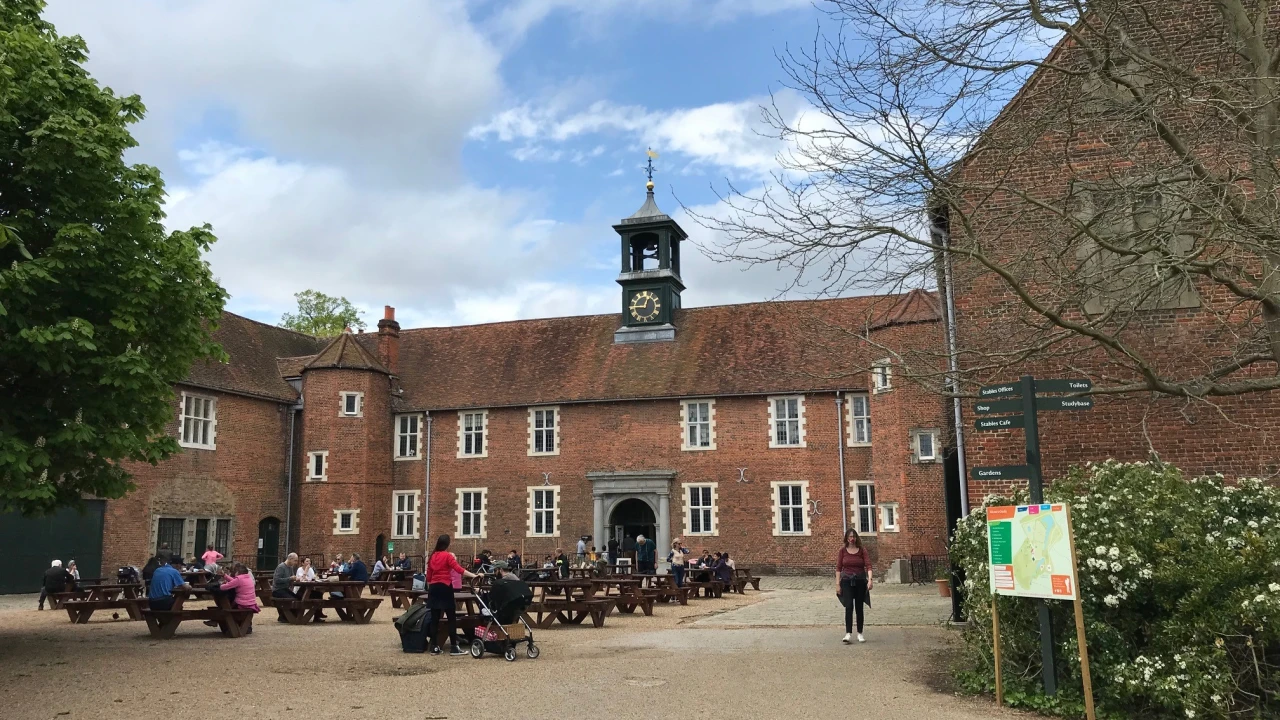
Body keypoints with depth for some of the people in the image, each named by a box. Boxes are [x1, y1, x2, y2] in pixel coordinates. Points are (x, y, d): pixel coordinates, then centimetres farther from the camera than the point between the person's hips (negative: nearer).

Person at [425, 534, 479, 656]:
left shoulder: (432, 556, 12)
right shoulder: (447, 555, -6)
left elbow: (428, 576, 14)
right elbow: (459, 569, -18)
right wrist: (474, 575, -22)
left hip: (433, 587, 6)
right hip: (445, 587, -6)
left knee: (434, 618, 7)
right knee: (452, 618, -2)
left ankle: (434, 647, 9)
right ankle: (454, 647, -3)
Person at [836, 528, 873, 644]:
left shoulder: (862, 550, -1)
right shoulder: (842, 551, 1)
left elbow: (868, 566, -10)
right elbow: (838, 568, 2)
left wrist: (869, 580, -25)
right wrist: (837, 584, -3)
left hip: (860, 581, 1)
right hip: (847, 581, -1)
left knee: (859, 608, 7)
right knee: (849, 607, -12)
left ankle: (860, 634, 18)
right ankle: (848, 634, -13)